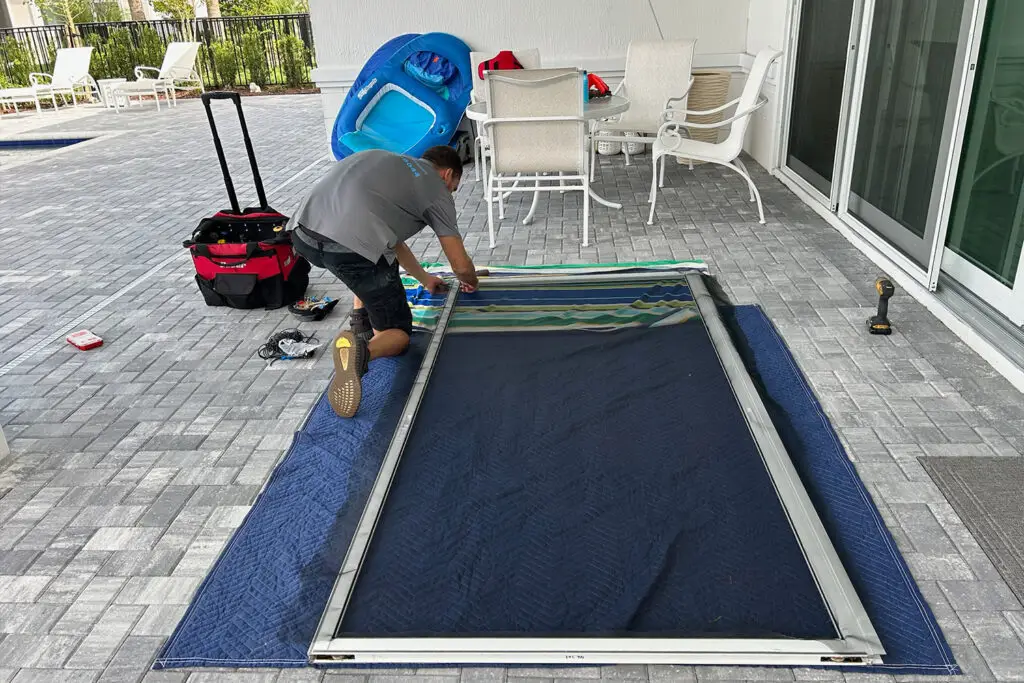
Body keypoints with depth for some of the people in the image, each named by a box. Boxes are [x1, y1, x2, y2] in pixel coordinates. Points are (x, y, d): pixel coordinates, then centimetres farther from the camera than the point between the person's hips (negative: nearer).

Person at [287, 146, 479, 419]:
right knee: (398, 334, 13)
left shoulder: (388, 161, 34)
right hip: (351, 248, -7)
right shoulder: (436, 188, 16)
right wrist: (470, 281, 41)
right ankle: (362, 349, -20)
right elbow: (461, 266, 16)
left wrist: (425, 278, 55)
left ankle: (360, 324, 26)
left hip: (302, 234, 7)